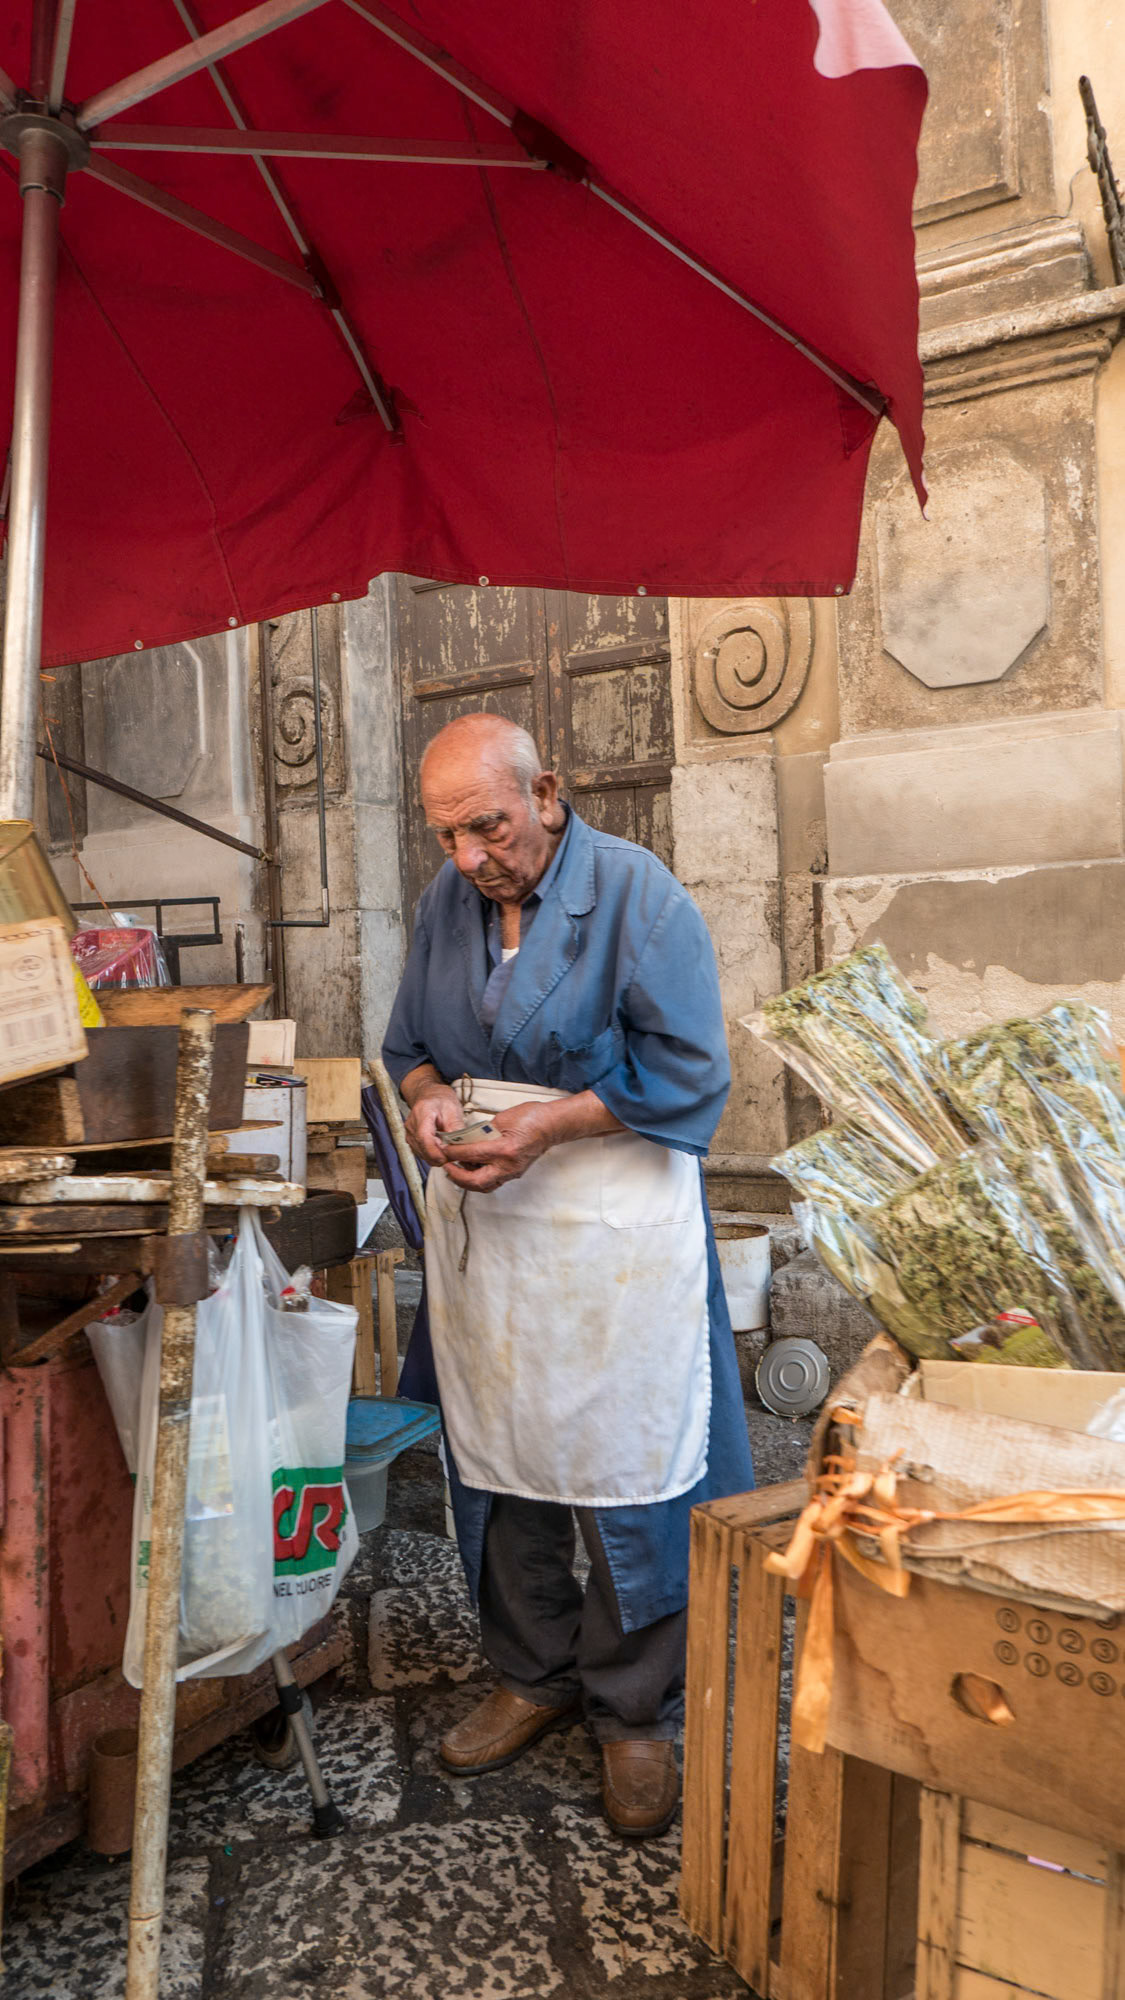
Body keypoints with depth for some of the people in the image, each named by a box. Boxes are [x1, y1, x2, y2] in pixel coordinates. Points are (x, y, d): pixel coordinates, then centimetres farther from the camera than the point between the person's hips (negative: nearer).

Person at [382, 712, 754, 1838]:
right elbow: (408, 1043, 15)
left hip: (611, 1232, -5)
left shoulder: (636, 893, -12)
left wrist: (544, 1124, -20)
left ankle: (634, 1714, 27)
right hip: (478, 1231, 5)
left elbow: (687, 1074, -13)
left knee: (623, 1472, 5)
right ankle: (531, 1679, 37)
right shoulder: (446, 902, 6)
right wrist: (428, 1100, -8)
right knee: (499, 1461, 15)